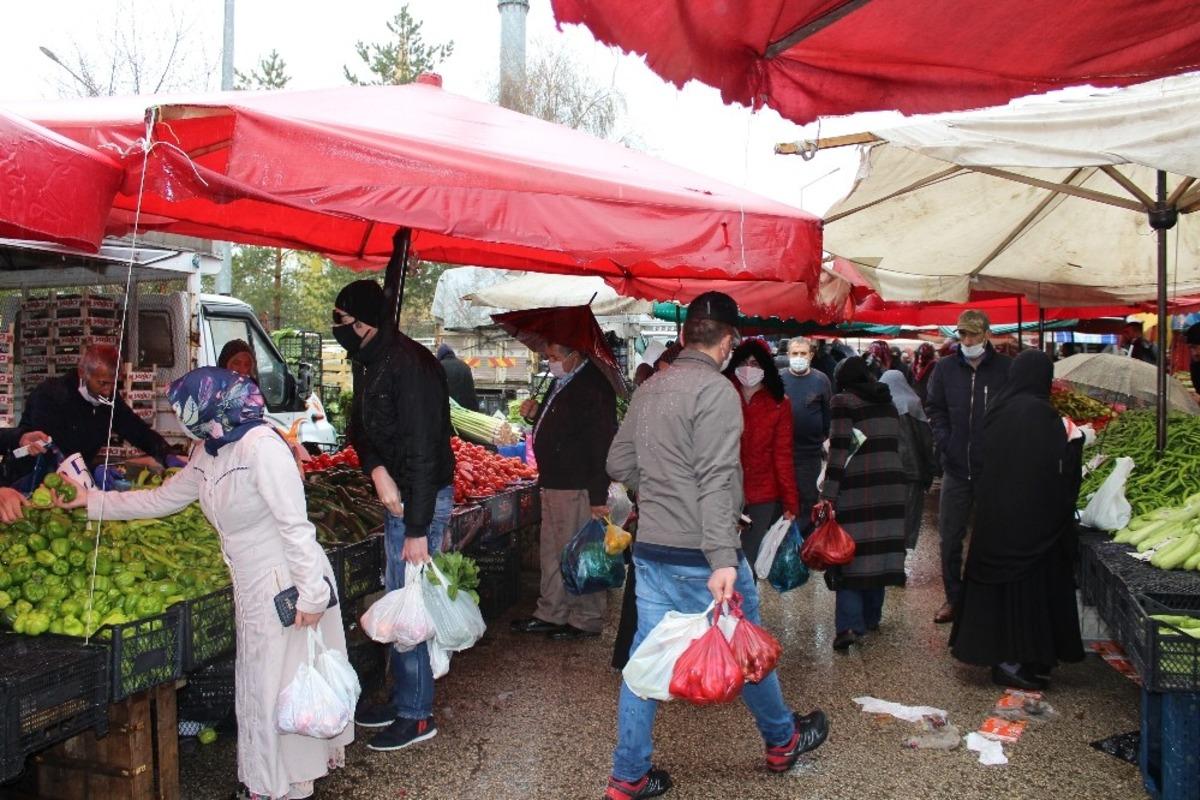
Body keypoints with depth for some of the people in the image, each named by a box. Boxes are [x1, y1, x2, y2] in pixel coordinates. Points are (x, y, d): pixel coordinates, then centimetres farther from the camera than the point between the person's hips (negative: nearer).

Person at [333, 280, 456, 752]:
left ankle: (417, 716, 12)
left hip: (423, 498, -10)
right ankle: (402, 699, 31)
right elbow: (361, 428, 14)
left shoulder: (410, 366, -22)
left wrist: (417, 530, -25)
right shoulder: (371, 364, 9)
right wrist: (377, 471, -8)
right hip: (396, 496, 10)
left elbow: (423, 450, -25)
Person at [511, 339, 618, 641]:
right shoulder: (561, 383, 14)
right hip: (554, 483, 10)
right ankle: (551, 614, 30)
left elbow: (602, 445, -22)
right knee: (551, 553, 17)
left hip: (577, 489, -10)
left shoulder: (593, 388, -18)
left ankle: (587, 621, 14)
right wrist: (536, 413, 9)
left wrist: (598, 496, -24)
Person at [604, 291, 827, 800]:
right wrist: (723, 561, -26)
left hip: (649, 551, 7)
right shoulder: (716, 391, -15)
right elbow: (716, 481, -23)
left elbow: (618, 463, 14)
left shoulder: (649, 390, 8)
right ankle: (782, 739, 36)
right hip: (698, 555, -6)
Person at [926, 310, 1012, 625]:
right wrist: (945, 443, -2)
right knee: (950, 538, 8)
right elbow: (935, 409, 9)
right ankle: (953, 597, 22)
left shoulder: (1006, 369, -5)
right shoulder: (945, 368, 3)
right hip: (956, 468, 3)